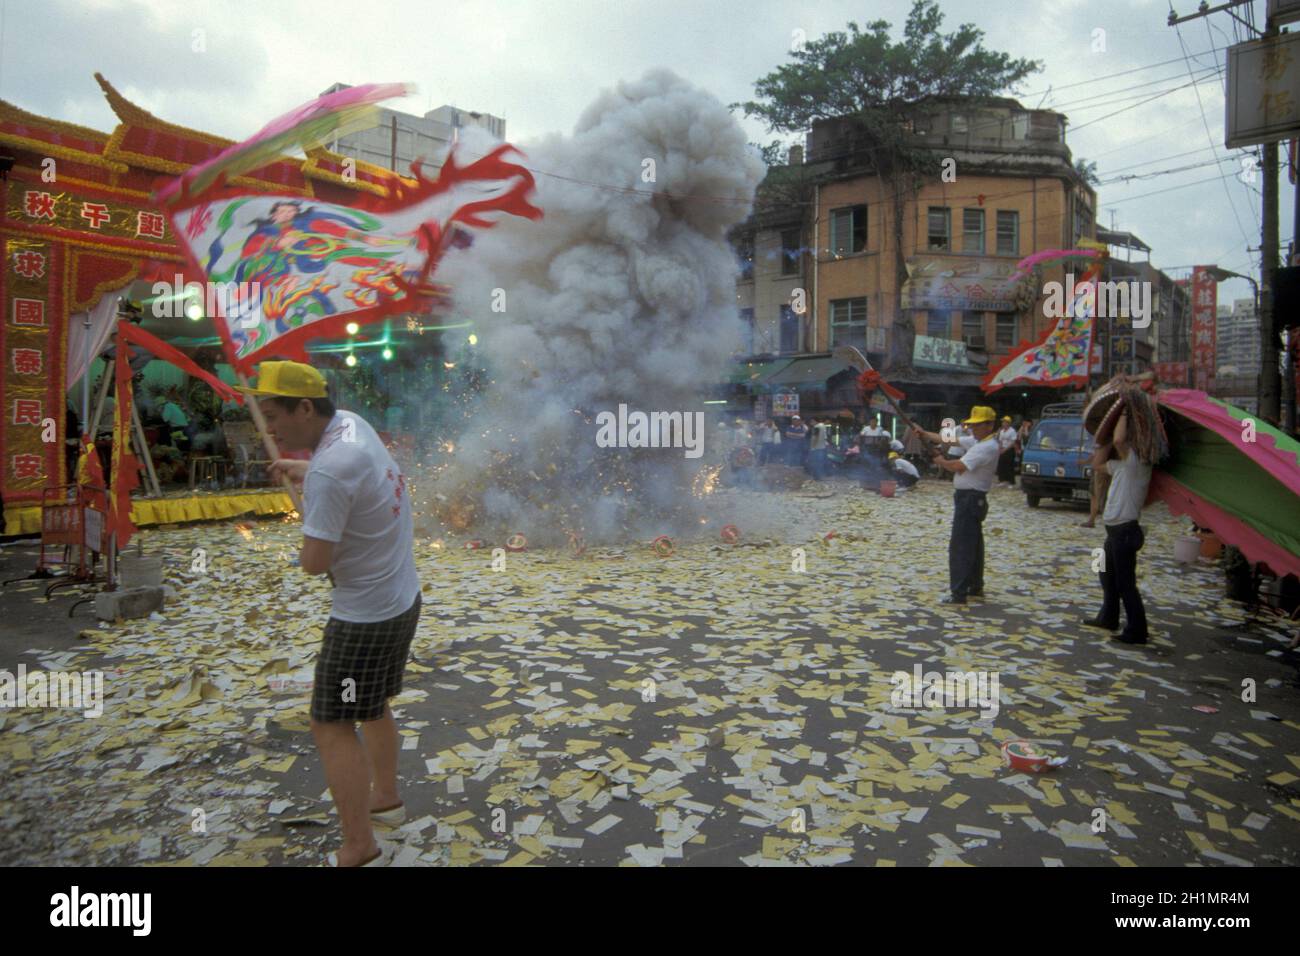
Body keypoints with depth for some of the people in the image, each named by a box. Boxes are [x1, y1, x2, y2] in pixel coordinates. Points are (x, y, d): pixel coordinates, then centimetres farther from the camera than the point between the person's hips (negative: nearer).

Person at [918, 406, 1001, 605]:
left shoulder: (988, 447, -18)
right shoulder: (977, 441, 11)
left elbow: (959, 466, -24)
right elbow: (948, 441, 11)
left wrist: (941, 461, -6)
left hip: (970, 499, -10)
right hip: (969, 499, 10)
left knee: (960, 547, -10)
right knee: (973, 545, 18)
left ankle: (959, 594, -9)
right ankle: (975, 588, 29)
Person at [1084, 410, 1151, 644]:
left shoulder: (1137, 464, -14)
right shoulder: (1122, 465, 12)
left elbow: (1119, 440, -31)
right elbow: (1097, 463, 23)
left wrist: (1123, 415, -16)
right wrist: (1106, 441, 13)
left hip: (1125, 531, -10)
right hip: (1115, 529, 10)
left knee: (1125, 583, -5)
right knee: (1107, 574, 22)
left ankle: (1136, 631, 1)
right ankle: (1108, 618, 36)